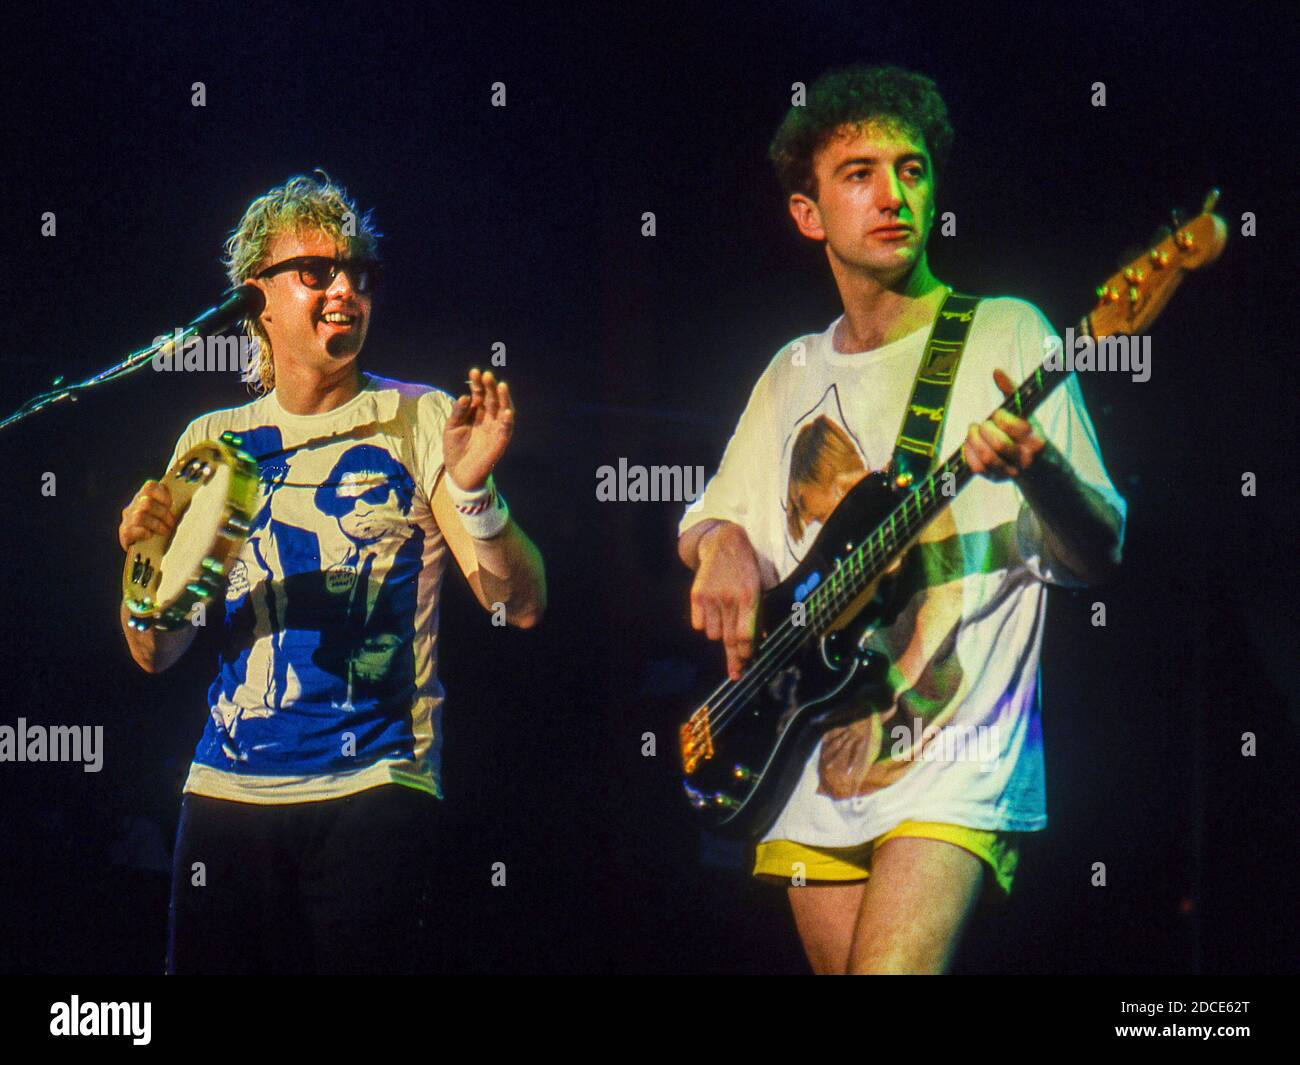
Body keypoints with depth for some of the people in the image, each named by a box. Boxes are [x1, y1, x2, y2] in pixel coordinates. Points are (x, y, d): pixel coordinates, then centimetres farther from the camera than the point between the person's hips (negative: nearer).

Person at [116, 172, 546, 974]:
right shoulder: (213, 443, 13)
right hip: (228, 792, 3)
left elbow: (522, 606, -4)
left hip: (374, 793, -3)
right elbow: (158, 653, 15)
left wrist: (472, 489, -21)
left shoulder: (421, 423, 4)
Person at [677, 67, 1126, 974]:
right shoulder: (794, 376, 16)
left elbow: (1097, 556, -4)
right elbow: (705, 523, 24)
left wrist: (1036, 468, -26)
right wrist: (724, 543, 0)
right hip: (814, 772, 6)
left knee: (890, 964, -23)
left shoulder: (1003, 336, 0)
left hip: (956, 768, -5)